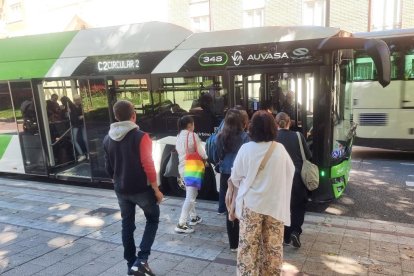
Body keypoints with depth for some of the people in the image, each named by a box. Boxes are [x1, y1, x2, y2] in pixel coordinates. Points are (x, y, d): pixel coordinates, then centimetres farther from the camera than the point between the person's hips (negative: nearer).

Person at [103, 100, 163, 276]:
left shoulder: (108, 139, 1)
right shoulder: (140, 137, -18)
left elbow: (108, 167, 9)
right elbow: (148, 166, -18)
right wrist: (156, 189, -9)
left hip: (121, 190, 5)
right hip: (141, 189, -5)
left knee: (127, 225, 17)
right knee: (153, 219, 15)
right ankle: (141, 260, 3)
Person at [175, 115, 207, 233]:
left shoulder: (179, 136, 9)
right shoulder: (193, 135, -14)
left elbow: (179, 151, 12)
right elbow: (200, 152, -11)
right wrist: (205, 158, 9)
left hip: (182, 167, 9)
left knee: (190, 194, 22)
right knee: (190, 197, -7)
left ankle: (193, 217, 32)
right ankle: (181, 224, -10)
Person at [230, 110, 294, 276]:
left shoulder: (246, 149, -13)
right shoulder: (280, 149, -10)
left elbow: (235, 177, -3)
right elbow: (291, 171, 6)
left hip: (251, 203, -1)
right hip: (275, 203, 1)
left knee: (248, 244, 11)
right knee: (273, 245, 16)